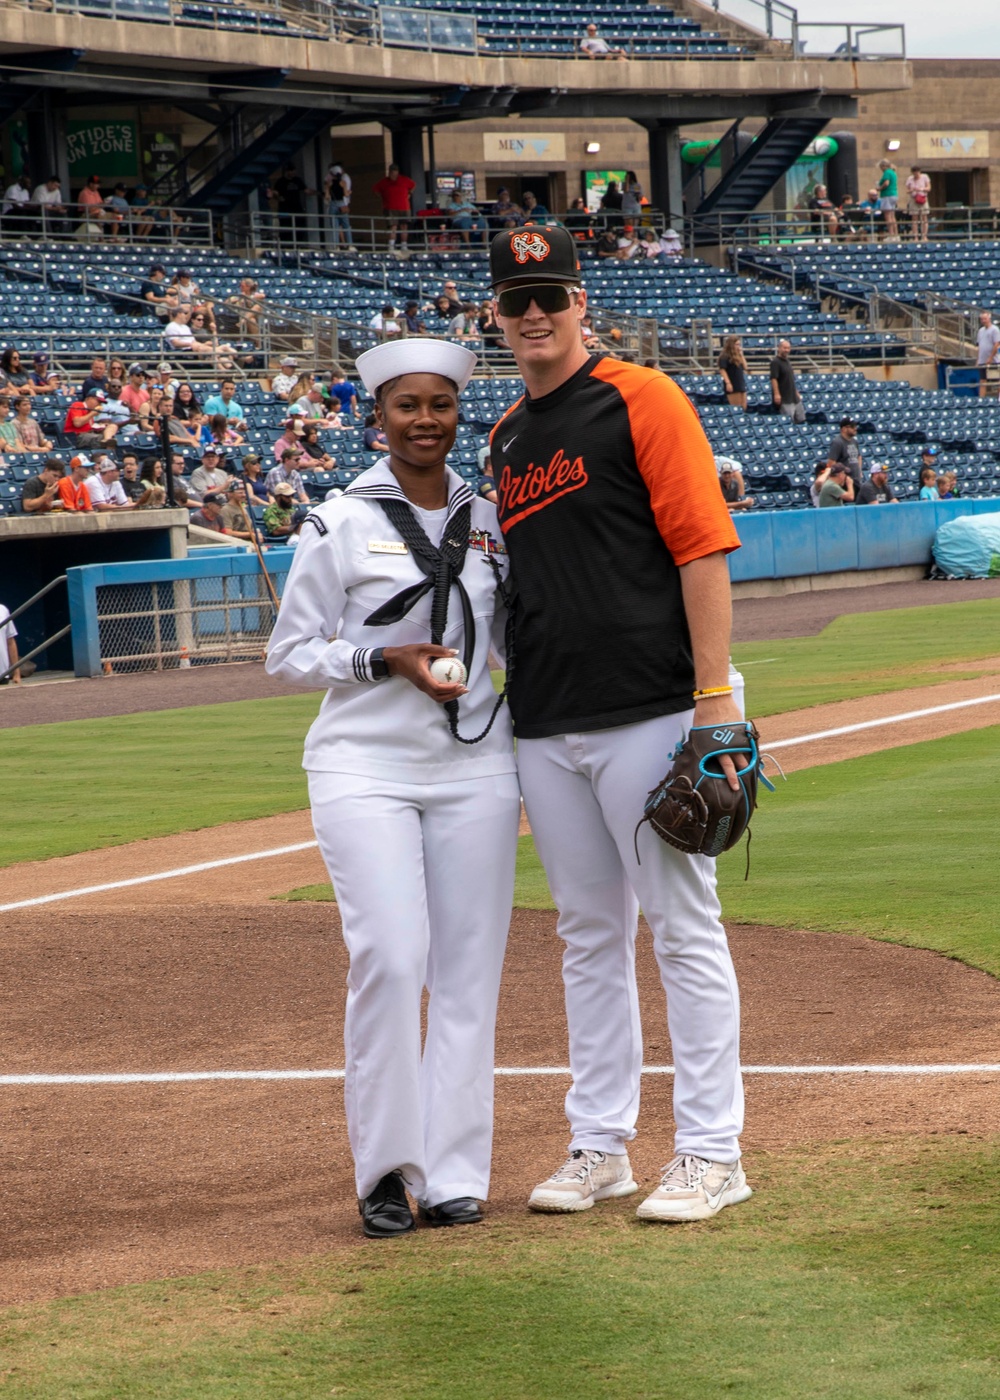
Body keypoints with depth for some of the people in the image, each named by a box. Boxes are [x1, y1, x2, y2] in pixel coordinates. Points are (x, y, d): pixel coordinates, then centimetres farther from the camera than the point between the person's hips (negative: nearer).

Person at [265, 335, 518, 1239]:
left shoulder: (490, 520, 9)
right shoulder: (341, 524, -2)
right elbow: (289, 654, -1)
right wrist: (386, 660, -13)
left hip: (474, 765, 4)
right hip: (365, 766, -3)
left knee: (470, 967, 1)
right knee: (390, 957, -14)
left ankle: (455, 1176, 6)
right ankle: (385, 1171, -3)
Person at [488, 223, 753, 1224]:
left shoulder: (640, 400, -5)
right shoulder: (506, 437, 17)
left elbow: (702, 545, -10)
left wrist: (714, 699, -17)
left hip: (648, 716, -7)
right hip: (545, 728, 7)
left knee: (683, 931, -4)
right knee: (589, 937, 12)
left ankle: (710, 1153, 0)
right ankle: (599, 1147, 18)